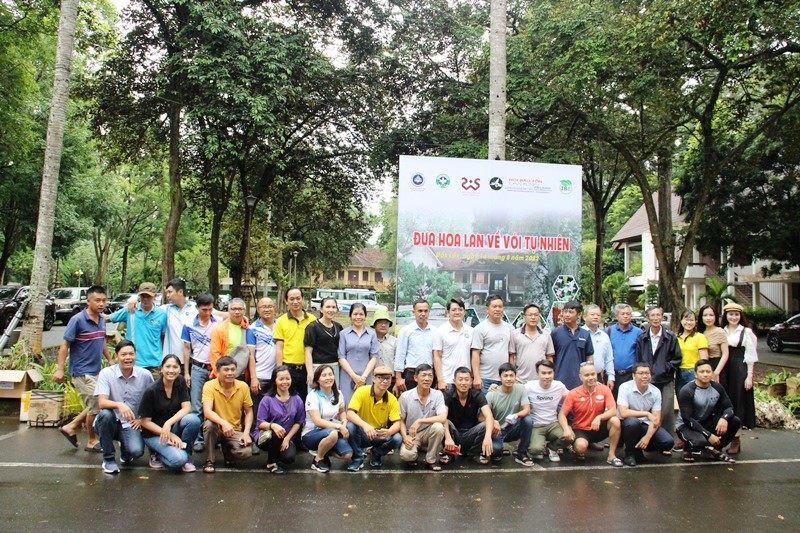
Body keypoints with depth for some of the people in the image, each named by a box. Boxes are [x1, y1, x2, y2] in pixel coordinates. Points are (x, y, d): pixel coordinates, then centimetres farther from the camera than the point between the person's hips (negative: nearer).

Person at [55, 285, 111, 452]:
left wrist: (110, 360, 17)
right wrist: (59, 369, -18)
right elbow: (65, 345, -14)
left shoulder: (102, 320, 5)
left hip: (96, 372, 7)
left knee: (96, 405, 16)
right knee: (96, 405, 0)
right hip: (82, 372, -7)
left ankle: (71, 427, 30)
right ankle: (92, 441, 19)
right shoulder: (77, 320, -16)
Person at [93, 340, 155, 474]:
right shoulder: (106, 373, -10)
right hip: (110, 423, 0)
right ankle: (108, 459, -12)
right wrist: (119, 405, -39)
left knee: (136, 451, -26)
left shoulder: (145, 375, -6)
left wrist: (142, 418, -2)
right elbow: (102, 402, -20)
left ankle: (125, 449, 17)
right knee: (105, 414, -34)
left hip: (131, 424, 0)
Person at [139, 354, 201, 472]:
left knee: (193, 419, -29)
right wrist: (170, 435, -19)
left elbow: (187, 407, -9)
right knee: (179, 460, -28)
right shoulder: (151, 391, -17)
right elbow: (145, 422, -13)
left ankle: (185, 453, -6)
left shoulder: (180, 381, -6)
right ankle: (158, 454, 5)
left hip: (173, 426, 4)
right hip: (155, 433, -4)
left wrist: (169, 423, -26)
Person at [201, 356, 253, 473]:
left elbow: (249, 412, 3)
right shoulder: (209, 385, -14)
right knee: (209, 424, -36)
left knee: (246, 452, -25)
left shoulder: (243, 386, -6)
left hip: (235, 430, 2)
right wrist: (223, 423, -44)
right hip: (217, 428, -2)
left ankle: (227, 449, 13)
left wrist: (246, 432, -12)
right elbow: (207, 411, -27)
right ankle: (209, 461, -13)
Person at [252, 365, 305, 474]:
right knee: (275, 433, -38)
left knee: (289, 458, -27)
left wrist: (287, 438, -9)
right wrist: (272, 425, -34)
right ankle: (271, 463, -10)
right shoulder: (267, 399, -10)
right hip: (265, 436, -2)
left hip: (286, 438, 2)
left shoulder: (297, 400, -1)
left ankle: (276, 454, 13)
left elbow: (298, 422, 3)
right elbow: (260, 423, -12)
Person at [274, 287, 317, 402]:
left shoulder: (312, 319, 2)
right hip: (288, 368, -1)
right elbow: (279, 348, -2)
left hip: (306, 368, 1)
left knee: (305, 401, 12)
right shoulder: (281, 321, 0)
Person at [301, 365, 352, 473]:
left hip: (332, 431, 5)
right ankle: (318, 460, -11)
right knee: (333, 433, -38)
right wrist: (339, 426, -28)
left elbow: (342, 411, 16)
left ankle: (324, 450, 10)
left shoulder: (338, 394, 2)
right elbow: (317, 421, -21)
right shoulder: (313, 396, -14)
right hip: (311, 434, -5)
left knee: (348, 455, -20)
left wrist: (344, 422, -6)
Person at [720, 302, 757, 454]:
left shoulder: (746, 332, -1)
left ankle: (736, 439, 8)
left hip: (740, 370, -3)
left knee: (737, 402, 0)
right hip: (724, 370, 4)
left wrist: (749, 376, -7)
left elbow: (750, 356, -2)